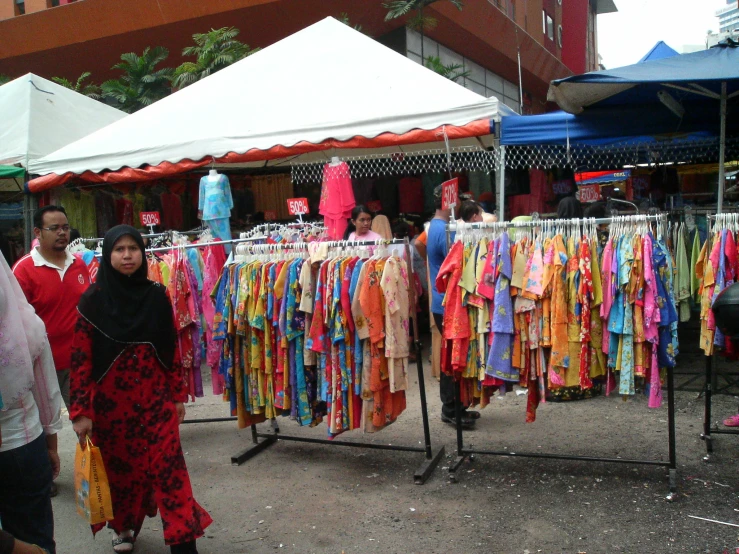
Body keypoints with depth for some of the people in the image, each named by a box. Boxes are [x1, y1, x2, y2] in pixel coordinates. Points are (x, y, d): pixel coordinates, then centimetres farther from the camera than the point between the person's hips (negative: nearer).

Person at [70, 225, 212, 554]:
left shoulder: (156, 296, 0)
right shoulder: (93, 300, -7)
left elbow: (171, 349, 5)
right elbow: (81, 359, -7)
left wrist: (178, 395, 7)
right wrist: (81, 411, -10)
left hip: (155, 400, 1)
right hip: (110, 402, -1)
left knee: (169, 468, -3)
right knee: (119, 467, 15)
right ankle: (124, 527, 39)